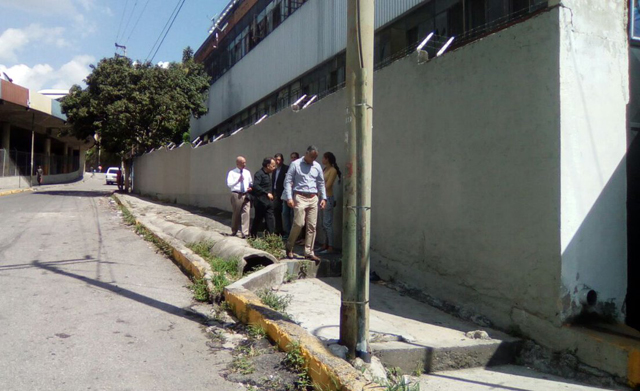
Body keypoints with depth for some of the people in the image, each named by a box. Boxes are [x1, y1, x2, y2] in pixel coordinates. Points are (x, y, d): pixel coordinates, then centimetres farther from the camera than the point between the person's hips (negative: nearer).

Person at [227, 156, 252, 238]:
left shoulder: (247, 172, 13)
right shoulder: (232, 173, 1)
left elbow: (250, 183, 23)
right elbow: (229, 184, -9)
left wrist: (251, 187, 2)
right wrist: (238, 180, -18)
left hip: (246, 195, 3)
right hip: (236, 195, -3)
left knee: (246, 213, -8)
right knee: (236, 214, 7)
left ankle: (244, 233, -8)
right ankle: (234, 231, 26)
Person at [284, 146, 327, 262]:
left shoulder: (317, 166, 12)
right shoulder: (295, 164, 0)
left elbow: (321, 183, 18)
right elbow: (288, 181, -2)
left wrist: (323, 198, 8)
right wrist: (289, 197, -11)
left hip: (313, 199, 4)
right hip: (300, 197, -4)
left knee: (312, 226, 2)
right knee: (299, 224, -12)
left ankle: (309, 252, 8)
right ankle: (289, 247, 10)